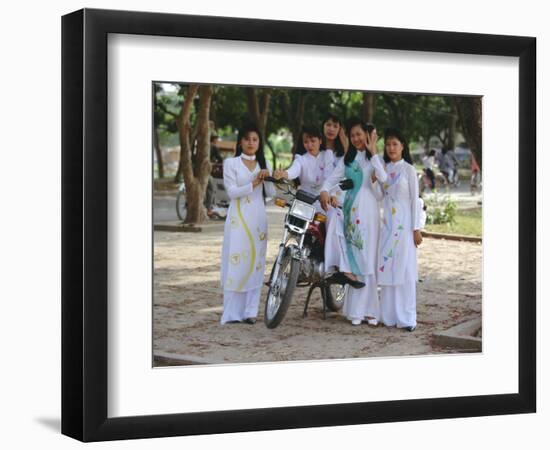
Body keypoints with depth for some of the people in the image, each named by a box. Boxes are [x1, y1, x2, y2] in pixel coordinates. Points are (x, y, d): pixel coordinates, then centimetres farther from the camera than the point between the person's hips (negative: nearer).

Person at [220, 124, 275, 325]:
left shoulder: (264, 164, 15)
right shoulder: (231, 163, 3)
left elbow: (271, 193, 8)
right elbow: (232, 192, -7)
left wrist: (267, 178, -11)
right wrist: (253, 184, -19)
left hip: (258, 218, 4)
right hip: (238, 218, -4)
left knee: (256, 264, 1)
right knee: (236, 263, -9)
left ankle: (250, 311, 5)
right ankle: (232, 313, -8)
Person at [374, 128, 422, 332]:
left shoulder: (408, 169, -2)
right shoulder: (383, 169, 10)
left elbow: (415, 199, -4)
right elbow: (381, 196, 11)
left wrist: (416, 228, -8)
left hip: (404, 224, -4)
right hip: (387, 224, 4)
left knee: (405, 269, -4)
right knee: (387, 268, 3)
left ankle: (406, 318, -1)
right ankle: (389, 315, 9)